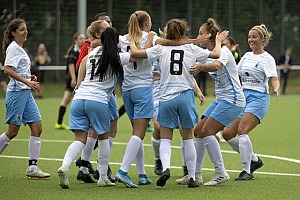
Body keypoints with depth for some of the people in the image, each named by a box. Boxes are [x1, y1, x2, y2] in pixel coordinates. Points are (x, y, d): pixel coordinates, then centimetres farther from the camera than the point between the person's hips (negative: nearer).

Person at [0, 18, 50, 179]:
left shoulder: (20, 48, 19)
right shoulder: (13, 48, -10)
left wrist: (30, 78, 10)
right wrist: (27, 82, -28)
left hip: (26, 93, 9)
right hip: (16, 92, -9)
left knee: (37, 128, 1)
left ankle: (32, 168, 1)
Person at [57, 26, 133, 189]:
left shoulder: (92, 54, 19)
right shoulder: (117, 57, 5)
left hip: (79, 97, 4)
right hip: (98, 99, -4)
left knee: (80, 138, 2)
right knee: (103, 138, 14)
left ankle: (64, 166, -23)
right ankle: (103, 178, 17)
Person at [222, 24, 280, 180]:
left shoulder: (267, 58, -4)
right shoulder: (246, 56, 16)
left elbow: (274, 79, -15)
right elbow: (235, 74, 28)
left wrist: (276, 89, -35)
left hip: (258, 98, -8)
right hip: (243, 97, 8)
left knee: (242, 130, -24)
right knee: (227, 134, 1)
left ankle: (247, 171, -18)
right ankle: (254, 160, 17)